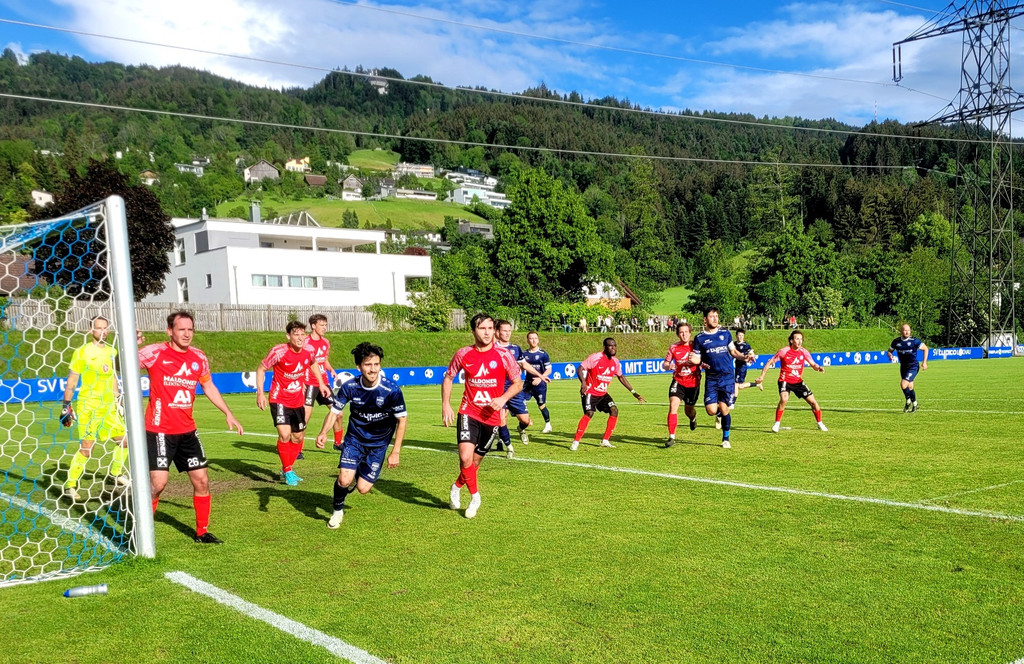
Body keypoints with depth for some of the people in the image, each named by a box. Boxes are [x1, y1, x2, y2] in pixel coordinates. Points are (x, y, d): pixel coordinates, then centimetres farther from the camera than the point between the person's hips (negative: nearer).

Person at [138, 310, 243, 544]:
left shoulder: (199, 358, 5)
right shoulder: (155, 353, -10)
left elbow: (208, 386, 19)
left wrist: (228, 413, 18)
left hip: (187, 431, 5)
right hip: (159, 430, -5)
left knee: (201, 481, 7)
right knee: (158, 483, -11)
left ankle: (202, 532, 24)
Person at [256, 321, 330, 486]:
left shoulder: (309, 350, -8)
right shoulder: (278, 352, -21)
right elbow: (261, 369, -8)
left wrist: (321, 383, 10)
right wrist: (260, 392, -17)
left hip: (297, 401, 5)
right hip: (279, 400, -5)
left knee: (299, 437, 14)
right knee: (285, 434, -21)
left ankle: (288, 469, 35)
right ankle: (288, 472, -2)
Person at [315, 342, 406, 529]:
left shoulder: (392, 390, -22)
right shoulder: (349, 387, -17)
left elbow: (401, 420, -11)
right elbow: (334, 411, -6)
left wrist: (396, 452, -11)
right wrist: (323, 433, -25)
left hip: (378, 444, -1)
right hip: (354, 438, 1)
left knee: (363, 488, -5)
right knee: (344, 479, -18)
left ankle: (358, 476, 35)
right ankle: (337, 511, 15)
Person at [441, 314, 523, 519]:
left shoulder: (503, 356, -5)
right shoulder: (463, 354, -3)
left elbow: (518, 383, 2)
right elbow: (448, 378, 12)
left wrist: (503, 398, -16)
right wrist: (445, 405, 1)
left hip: (492, 416, 1)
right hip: (469, 412, -1)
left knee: (476, 460, 10)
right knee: (465, 456, -20)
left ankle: (457, 487, 40)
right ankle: (475, 496, 2)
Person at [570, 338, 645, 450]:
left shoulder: (615, 362, 3)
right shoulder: (596, 358, -17)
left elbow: (621, 377, 17)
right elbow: (580, 369, -20)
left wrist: (633, 392, 16)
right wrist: (583, 382, -39)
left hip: (603, 393, 7)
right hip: (590, 392, -7)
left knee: (614, 410, -6)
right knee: (589, 413, -23)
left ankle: (605, 441, 5)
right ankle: (575, 442, -13)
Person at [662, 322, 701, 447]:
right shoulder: (673, 347, -3)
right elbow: (665, 364, 2)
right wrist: (668, 366, -21)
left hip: (693, 383, 0)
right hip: (678, 382, 0)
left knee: (688, 410, 14)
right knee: (673, 406, -19)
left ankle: (693, 418, 55)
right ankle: (671, 437, -14)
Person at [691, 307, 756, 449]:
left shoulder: (725, 333, 6)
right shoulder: (699, 338, 2)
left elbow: (733, 351, 15)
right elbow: (697, 359, 4)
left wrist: (745, 356, -3)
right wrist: (693, 360, -19)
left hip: (727, 377, 0)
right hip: (711, 379, 0)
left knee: (724, 409, -1)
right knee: (711, 410, -10)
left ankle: (726, 439, 18)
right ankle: (719, 415, 29)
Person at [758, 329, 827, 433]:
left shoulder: (803, 352, -4)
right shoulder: (784, 351, -14)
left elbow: (813, 365, 2)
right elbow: (769, 363, -6)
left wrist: (819, 368, -22)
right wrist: (762, 376, -9)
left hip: (798, 381, 4)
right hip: (785, 381, -4)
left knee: (813, 402, 2)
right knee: (784, 399, -30)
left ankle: (820, 423, 26)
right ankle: (777, 424, -13)